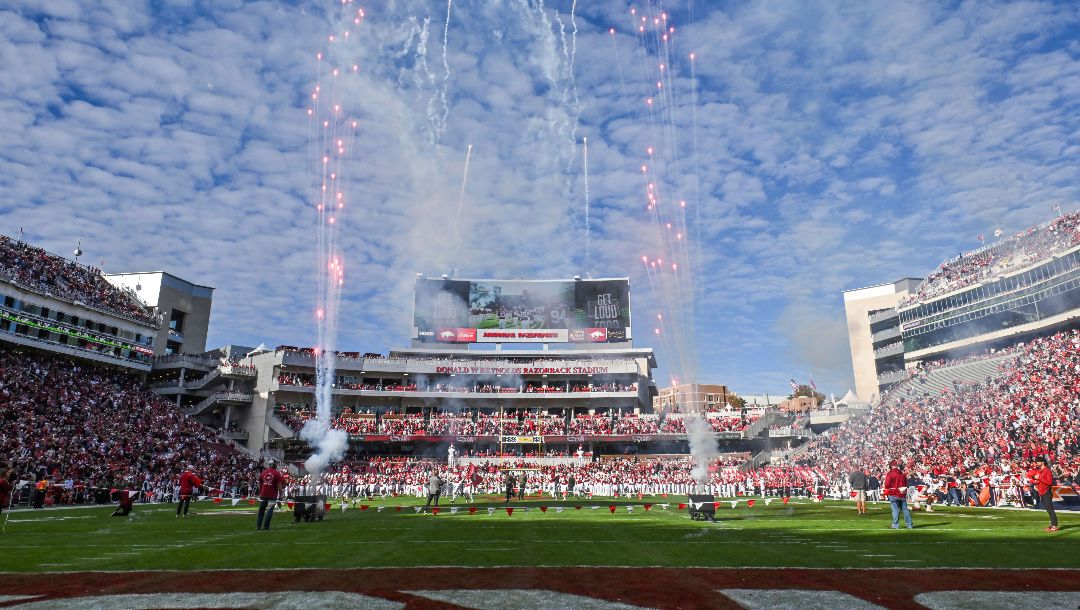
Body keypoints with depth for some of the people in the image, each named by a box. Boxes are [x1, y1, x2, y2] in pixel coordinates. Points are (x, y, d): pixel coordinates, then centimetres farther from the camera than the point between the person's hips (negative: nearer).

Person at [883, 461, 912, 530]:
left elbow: (887, 485, -14)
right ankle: (909, 524, 14)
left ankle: (896, 525, -1)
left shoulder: (890, 474, -11)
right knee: (905, 509, 11)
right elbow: (906, 484, 16)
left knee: (895, 510, -2)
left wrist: (883, 486, 8)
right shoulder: (902, 474, 8)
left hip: (893, 495, -5)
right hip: (902, 495, 5)